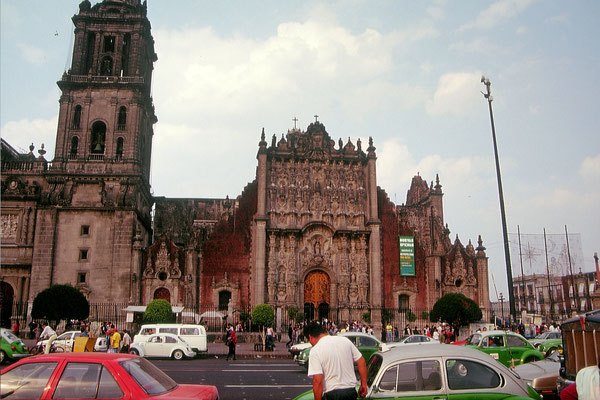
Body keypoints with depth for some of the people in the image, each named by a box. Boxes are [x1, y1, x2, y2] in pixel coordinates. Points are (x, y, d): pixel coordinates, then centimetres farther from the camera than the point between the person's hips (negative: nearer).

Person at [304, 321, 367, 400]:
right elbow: (361, 362, 6)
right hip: (351, 391, 5)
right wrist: (364, 384, 12)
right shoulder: (344, 340, 5)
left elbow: (317, 381, -18)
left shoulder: (315, 351, -11)